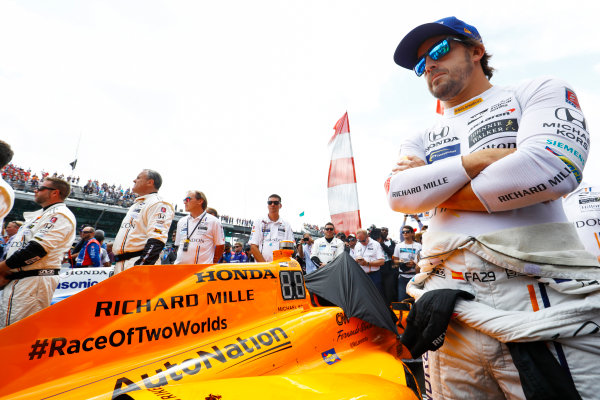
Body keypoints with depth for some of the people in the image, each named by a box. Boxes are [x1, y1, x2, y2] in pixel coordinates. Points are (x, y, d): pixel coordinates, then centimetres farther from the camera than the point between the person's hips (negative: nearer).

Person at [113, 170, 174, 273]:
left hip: (139, 264, -10)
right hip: (121, 265, 10)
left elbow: (156, 241, -20)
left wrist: (140, 267, -26)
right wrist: (118, 265, 24)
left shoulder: (158, 203, -9)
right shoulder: (135, 205, 24)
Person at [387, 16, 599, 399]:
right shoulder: (420, 140, 15)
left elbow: (553, 168, -12)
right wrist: (480, 159, -11)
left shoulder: (539, 92, 7)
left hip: (546, 308, -2)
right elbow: (399, 196, -3)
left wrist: (432, 188, -6)